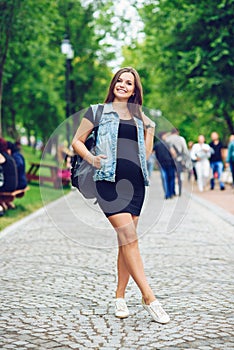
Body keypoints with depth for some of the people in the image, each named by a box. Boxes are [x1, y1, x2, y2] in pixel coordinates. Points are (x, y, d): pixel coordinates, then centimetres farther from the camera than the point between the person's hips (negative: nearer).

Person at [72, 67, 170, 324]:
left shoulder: (139, 117, 21)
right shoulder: (98, 111, 9)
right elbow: (77, 141, 8)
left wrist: (150, 132, 13)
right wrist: (91, 158, -6)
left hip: (135, 181, 5)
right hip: (109, 179, -5)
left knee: (127, 240, 4)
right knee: (129, 236, -15)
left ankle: (120, 296, 14)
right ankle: (148, 298, -17)